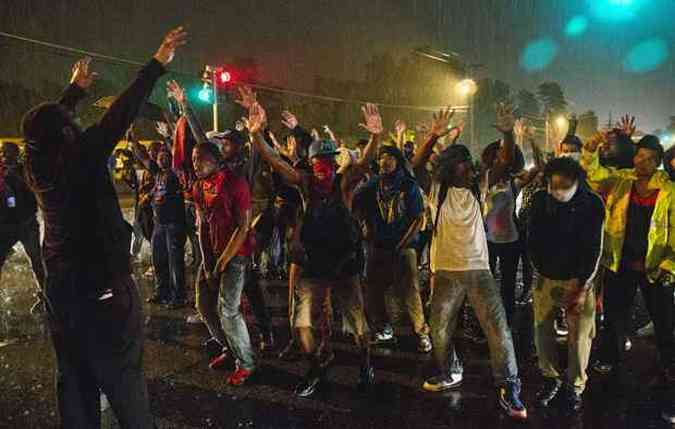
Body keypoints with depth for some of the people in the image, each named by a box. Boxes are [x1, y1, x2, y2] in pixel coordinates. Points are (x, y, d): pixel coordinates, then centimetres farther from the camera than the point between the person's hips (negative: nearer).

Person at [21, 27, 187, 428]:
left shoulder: (37, 163, 2)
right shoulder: (81, 158, -15)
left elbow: (49, 119, 19)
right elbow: (121, 113, -15)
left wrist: (77, 87, 32)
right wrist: (159, 63, -10)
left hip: (62, 286, 7)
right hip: (105, 286, -7)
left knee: (74, 378, 16)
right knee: (123, 377, 3)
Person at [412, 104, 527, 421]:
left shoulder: (477, 187, 5)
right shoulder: (437, 189, 1)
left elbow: (504, 162, -4)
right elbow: (417, 165, -13)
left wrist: (508, 134, -21)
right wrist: (433, 137, -27)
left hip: (479, 269, 0)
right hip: (446, 271, 0)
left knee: (498, 327, -4)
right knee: (439, 329, 12)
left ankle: (508, 388, 7)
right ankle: (450, 373, 37)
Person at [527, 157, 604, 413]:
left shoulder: (592, 205, -12)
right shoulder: (540, 200, -5)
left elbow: (594, 249, -10)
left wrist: (583, 287, -11)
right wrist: (540, 269, 7)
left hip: (578, 279, -2)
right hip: (545, 276, 3)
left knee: (579, 335, 2)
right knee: (542, 330, 6)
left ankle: (575, 386, 21)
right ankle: (551, 378, 26)